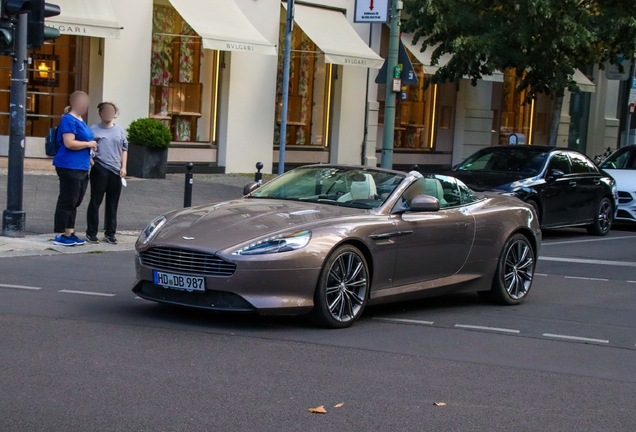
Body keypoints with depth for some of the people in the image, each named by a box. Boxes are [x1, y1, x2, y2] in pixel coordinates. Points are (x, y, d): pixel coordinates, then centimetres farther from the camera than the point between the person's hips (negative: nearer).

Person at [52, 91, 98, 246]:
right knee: (67, 201, -6)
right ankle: (59, 236, -2)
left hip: (81, 168, 10)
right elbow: (69, 143, -24)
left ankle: (69, 233, 20)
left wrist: (89, 158, 18)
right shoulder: (69, 120, -13)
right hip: (69, 167, -10)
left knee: (75, 202, 13)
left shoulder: (80, 121, 17)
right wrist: (89, 144, -13)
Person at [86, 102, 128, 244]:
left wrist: (123, 167, 7)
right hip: (100, 169, -3)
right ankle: (91, 232, 6)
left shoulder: (119, 130, 12)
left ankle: (110, 233, 14)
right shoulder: (94, 129, 3)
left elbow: (124, 148, 14)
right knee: (95, 201, 0)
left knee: (112, 203, 6)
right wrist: (90, 160, -14)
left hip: (115, 170, 3)